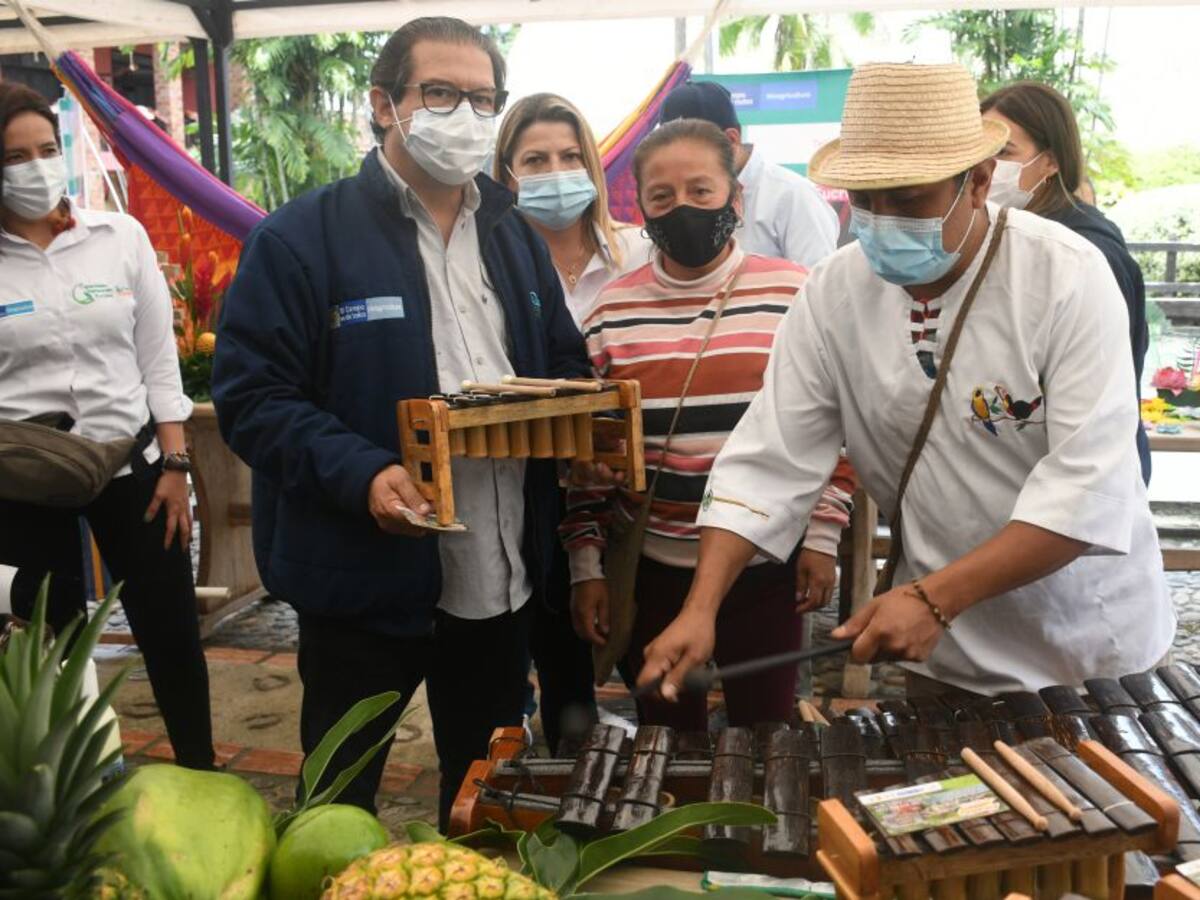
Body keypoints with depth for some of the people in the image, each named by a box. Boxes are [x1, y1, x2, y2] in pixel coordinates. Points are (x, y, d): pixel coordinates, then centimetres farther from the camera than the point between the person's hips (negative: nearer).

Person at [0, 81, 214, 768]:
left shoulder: (122, 236, -1)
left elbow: (159, 359, 1)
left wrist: (174, 463, -2)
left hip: (131, 462, 1)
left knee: (171, 633, 8)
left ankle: (202, 775, 26)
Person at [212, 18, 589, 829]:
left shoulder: (516, 237, 11)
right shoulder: (301, 238, -10)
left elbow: (565, 366, 18)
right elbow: (252, 396, -14)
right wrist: (362, 473, -28)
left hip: (502, 576, 6)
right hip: (366, 579, -5)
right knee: (340, 799, 14)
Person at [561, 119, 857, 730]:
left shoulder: (795, 295, -3)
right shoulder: (611, 312, 0)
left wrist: (823, 535, -4)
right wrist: (586, 566, 1)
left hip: (766, 564, -1)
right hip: (649, 567, 2)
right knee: (667, 743, 15)